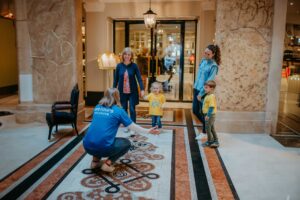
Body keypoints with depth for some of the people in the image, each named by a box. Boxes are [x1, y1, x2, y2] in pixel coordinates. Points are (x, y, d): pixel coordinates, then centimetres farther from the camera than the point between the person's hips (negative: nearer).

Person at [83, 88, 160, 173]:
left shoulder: (97, 108, 13)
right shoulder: (118, 110, -1)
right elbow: (133, 127, 7)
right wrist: (148, 131, 22)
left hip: (88, 146, 6)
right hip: (103, 147, -6)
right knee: (126, 143, 19)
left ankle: (95, 161, 20)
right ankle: (108, 163, 4)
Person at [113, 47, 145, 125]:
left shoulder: (134, 66, -5)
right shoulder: (119, 66, -2)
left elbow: (139, 78, -8)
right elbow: (116, 79, 4)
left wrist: (142, 89, -18)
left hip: (132, 92, -2)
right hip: (122, 92, 2)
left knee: (132, 109, 0)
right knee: (124, 109, 8)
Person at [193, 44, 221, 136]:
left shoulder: (213, 66, -15)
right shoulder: (203, 60, 7)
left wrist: (201, 93, -17)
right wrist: (195, 86, 12)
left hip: (204, 91, -7)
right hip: (197, 89, 8)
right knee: (195, 110, 13)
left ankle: (204, 132, 22)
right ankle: (206, 125, 35)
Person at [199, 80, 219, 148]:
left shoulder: (211, 96, -20)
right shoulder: (207, 96, 11)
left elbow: (211, 107, -25)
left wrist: (208, 115, -26)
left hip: (210, 115, -10)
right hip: (208, 115, 10)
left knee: (208, 128, -1)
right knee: (212, 128, 17)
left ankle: (209, 141, 12)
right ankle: (215, 141, 26)